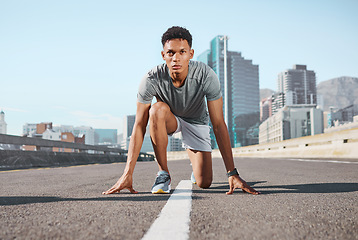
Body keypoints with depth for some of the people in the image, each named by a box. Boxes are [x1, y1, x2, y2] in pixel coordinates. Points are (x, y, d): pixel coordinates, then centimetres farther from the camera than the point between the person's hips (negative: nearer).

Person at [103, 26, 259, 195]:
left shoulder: (206, 76, -31)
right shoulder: (152, 79, -30)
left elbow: (219, 125, -29)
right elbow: (139, 126, -27)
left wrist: (232, 173, -33)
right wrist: (128, 174, -32)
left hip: (196, 121, 0)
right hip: (169, 119, 0)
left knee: (204, 183, -13)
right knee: (158, 109, -37)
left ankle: (195, 159, 26)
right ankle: (163, 173, -20)